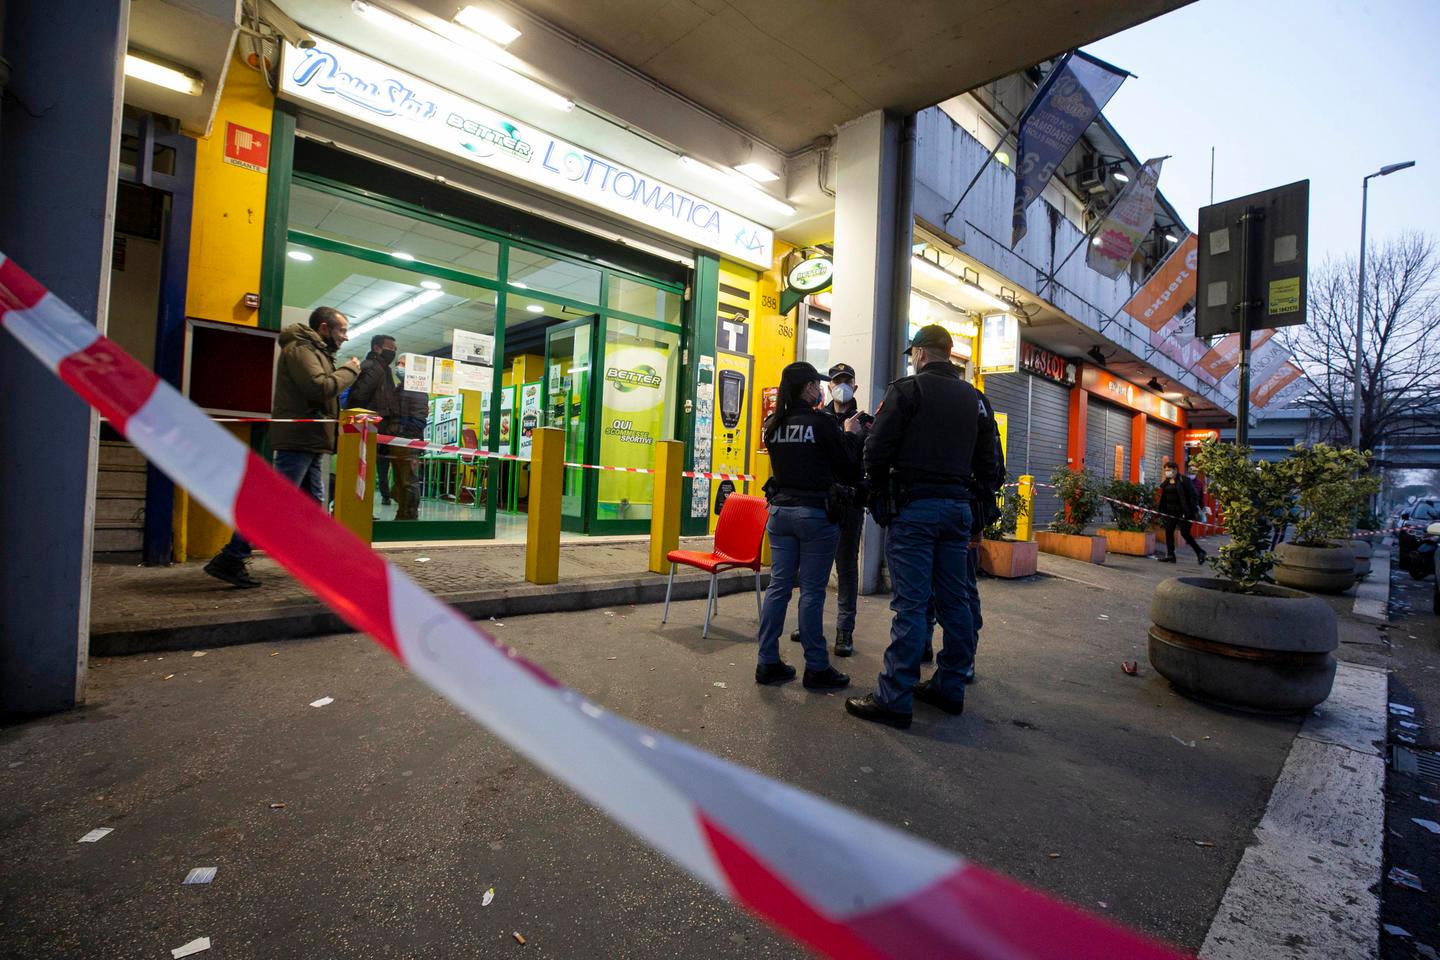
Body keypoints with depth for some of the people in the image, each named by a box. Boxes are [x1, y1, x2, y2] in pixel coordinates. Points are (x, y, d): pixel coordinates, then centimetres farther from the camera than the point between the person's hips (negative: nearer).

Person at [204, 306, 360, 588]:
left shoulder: (315, 351, 22)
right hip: (298, 440, -10)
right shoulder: (300, 348, -8)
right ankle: (229, 561, -7)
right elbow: (319, 387, -21)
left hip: (309, 442, 10)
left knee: (314, 502, 12)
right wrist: (349, 370, -8)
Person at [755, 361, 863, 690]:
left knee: (779, 586, 9)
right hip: (816, 513, -5)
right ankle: (816, 669, 11)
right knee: (812, 592, 1)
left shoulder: (773, 424, 6)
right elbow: (848, 463, -5)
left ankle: (768, 663, 15)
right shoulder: (822, 422, -12)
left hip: (781, 511, 6)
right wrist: (850, 434, 11)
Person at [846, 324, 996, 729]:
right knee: (953, 601, 12)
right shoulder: (974, 399, 15)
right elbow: (987, 463, 15)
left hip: (914, 506, -6)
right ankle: (950, 687, 23)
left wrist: (880, 492, 3)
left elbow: (877, 450, -10)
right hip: (958, 507, 6)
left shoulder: (907, 389, -5)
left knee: (910, 604, -6)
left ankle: (895, 698, 0)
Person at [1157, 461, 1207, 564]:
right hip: (1170, 512, 7)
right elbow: (1163, 497, 15)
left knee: (1185, 533, -5)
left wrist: (1193, 510, -18)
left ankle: (1200, 552, 14)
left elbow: (1193, 495, -12)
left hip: (1183, 512, -7)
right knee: (1168, 532, 2)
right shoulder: (1166, 482, 11)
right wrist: (1162, 511, 10)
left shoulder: (1184, 480, -9)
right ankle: (1170, 555, 7)